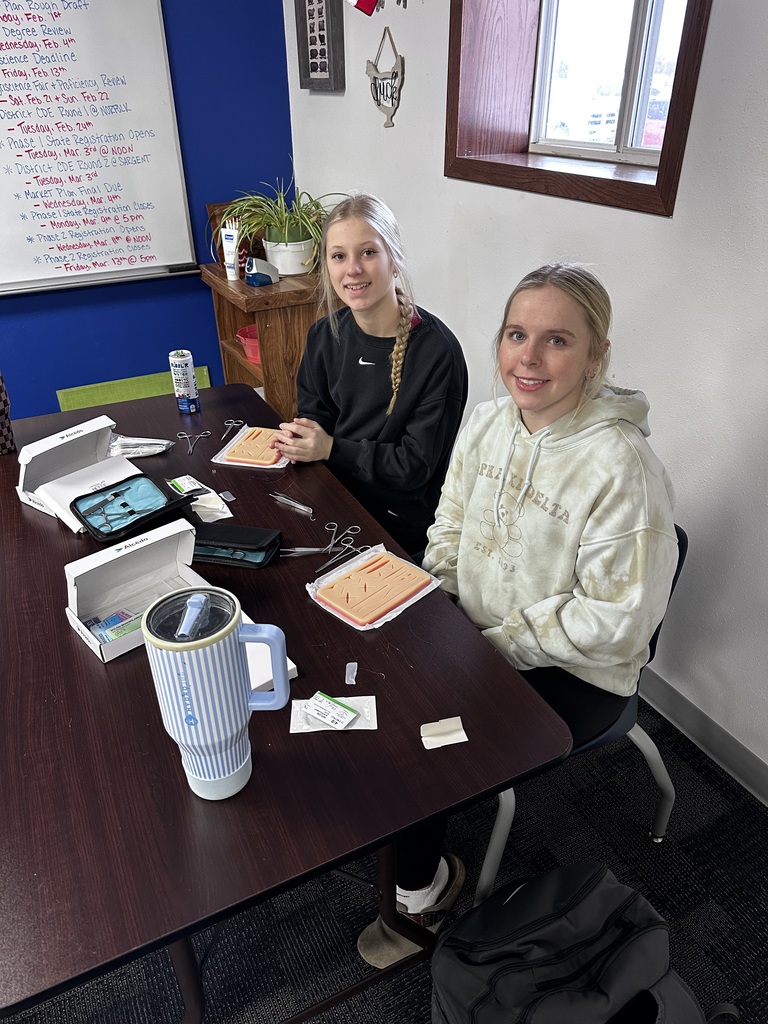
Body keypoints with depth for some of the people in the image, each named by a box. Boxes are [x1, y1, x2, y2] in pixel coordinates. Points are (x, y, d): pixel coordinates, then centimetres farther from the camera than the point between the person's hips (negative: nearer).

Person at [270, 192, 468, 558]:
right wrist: (297, 440, -9)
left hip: (398, 524, -6)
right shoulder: (325, 335, 1)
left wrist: (331, 448, -19)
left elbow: (416, 465, -16)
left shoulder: (438, 351, -18)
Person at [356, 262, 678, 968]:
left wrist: (493, 644, -18)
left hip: (572, 675, -6)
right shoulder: (489, 421, -4)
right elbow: (450, 528, 8)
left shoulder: (621, 468, -26)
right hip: (476, 640, 7)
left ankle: (423, 887, 22)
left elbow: (615, 621, -22)